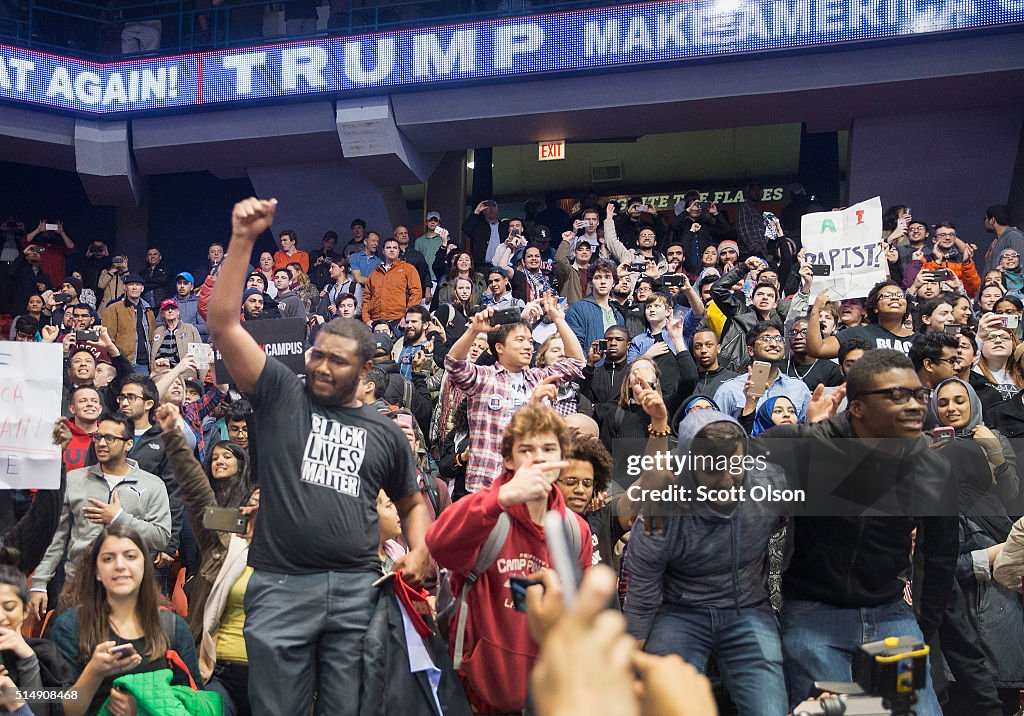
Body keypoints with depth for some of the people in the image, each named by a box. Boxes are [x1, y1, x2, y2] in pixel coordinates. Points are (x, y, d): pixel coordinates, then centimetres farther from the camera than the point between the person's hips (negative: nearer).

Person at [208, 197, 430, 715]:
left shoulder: (384, 432, 13)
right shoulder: (280, 395, 6)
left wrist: (419, 551, 3)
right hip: (281, 587, -1)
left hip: (357, 591, 2)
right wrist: (242, 241, -11)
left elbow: (412, 502, 24)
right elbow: (223, 325, -4)